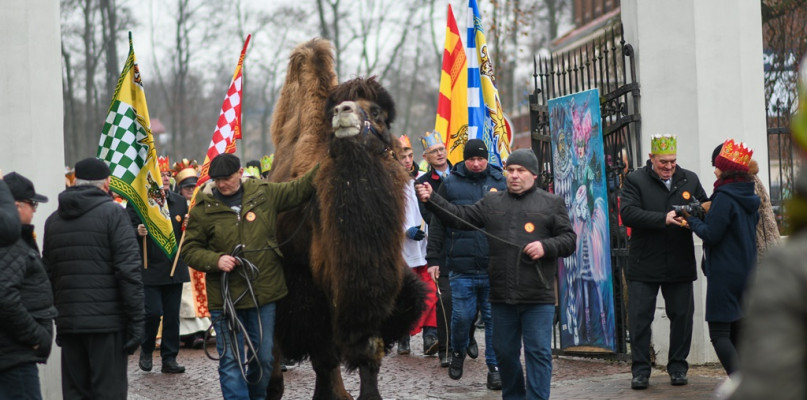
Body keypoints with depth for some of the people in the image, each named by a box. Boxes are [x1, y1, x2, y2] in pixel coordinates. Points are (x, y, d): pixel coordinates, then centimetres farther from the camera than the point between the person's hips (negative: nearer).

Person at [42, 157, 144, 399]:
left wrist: (56, 319, 16)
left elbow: (48, 273, 14)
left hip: (68, 322, 5)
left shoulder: (53, 220, 13)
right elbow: (129, 270, -12)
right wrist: (136, 319, -10)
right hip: (107, 320, -5)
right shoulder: (113, 213, -5)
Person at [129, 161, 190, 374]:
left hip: (174, 267, 5)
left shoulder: (180, 202, 12)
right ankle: (146, 350, 16)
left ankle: (169, 359, 12)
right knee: (153, 312, -9)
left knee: (172, 315, 4)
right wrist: (138, 232, -25)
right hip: (149, 267, -5)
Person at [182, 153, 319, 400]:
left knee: (265, 358, 13)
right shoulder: (203, 209, -3)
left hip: (264, 294, 2)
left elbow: (299, 189, 12)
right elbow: (190, 250, 1)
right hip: (225, 297, -2)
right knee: (231, 360, 0)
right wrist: (216, 260, -16)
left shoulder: (265, 194, 2)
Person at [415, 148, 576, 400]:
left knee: (539, 352, -6)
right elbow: (459, 217, 7)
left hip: (538, 297, -3)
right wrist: (432, 200, -4)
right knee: (504, 352, 11)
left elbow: (568, 239, 4)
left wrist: (546, 247, -14)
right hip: (502, 296, 3)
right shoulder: (492, 202, 14)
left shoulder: (551, 204, 6)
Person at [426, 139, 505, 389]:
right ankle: (458, 352, 28)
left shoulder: (500, 183, 9)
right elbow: (437, 224, 8)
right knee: (462, 315, 0)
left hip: (494, 267, 1)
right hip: (461, 267, -1)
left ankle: (495, 367, 10)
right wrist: (433, 258, 4)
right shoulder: (450, 184, 5)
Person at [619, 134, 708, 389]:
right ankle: (640, 370, 7)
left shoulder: (690, 180, 10)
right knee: (639, 317, -1)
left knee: (682, 315, 6)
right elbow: (627, 213, -15)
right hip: (644, 264, -3)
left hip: (680, 264, 3)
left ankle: (678, 367, 18)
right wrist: (664, 218, -23)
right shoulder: (635, 180, -2)